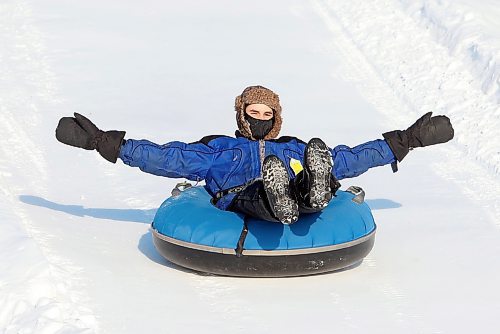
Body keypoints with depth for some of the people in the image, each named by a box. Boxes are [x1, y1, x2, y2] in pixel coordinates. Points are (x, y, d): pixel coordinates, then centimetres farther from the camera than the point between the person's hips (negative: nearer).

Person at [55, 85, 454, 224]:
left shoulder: (295, 150, 40)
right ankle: (277, 204, -72)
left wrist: (406, 140, 37)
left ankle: (312, 194, -67)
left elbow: (350, 159, 39)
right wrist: (104, 142, 19)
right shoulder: (217, 149, 35)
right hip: (241, 198, -2)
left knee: (321, 161, -33)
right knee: (265, 175, -39)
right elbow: (165, 157, 26)